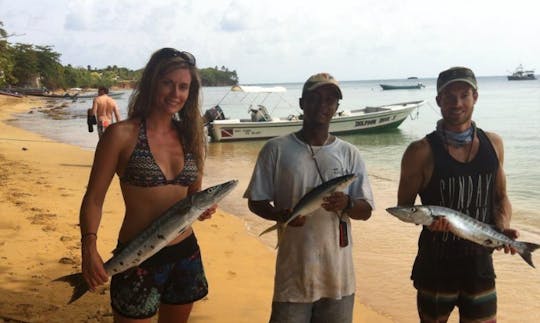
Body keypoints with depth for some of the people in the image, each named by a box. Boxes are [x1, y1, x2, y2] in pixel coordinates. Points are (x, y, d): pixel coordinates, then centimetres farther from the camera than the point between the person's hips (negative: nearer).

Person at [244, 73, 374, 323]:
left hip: (338, 273, 2)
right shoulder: (277, 149, -3)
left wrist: (346, 205, -19)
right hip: (293, 272, -2)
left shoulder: (349, 154, 3)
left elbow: (366, 210, 4)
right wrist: (282, 215, -20)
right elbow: (256, 202, 1)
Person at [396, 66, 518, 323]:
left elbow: (500, 197, 12)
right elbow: (403, 207, -5)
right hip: (436, 266, -3)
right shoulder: (422, 152, -13)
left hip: (480, 264, 3)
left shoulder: (493, 144, 1)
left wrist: (503, 226, -7)